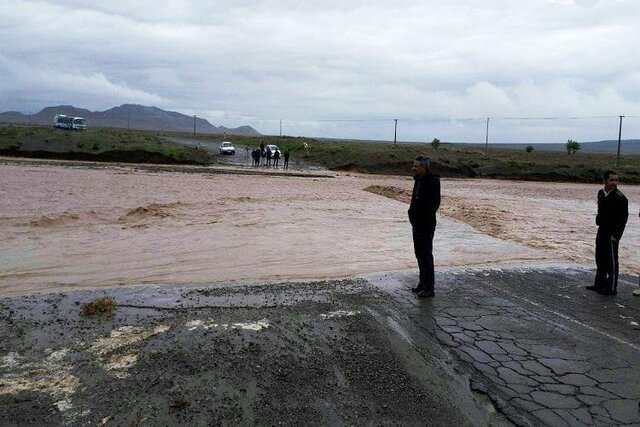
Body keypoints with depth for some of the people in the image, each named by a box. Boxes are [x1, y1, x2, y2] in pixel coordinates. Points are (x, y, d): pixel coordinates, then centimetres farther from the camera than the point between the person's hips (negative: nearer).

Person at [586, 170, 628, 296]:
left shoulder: (620, 197, -14)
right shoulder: (601, 193, 7)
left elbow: (623, 218, -15)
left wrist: (616, 235, -17)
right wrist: (599, 220, 15)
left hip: (612, 233, -8)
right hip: (602, 230, 8)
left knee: (611, 261, 0)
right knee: (600, 258, 16)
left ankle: (612, 288, 9)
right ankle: (600, 283, 30)